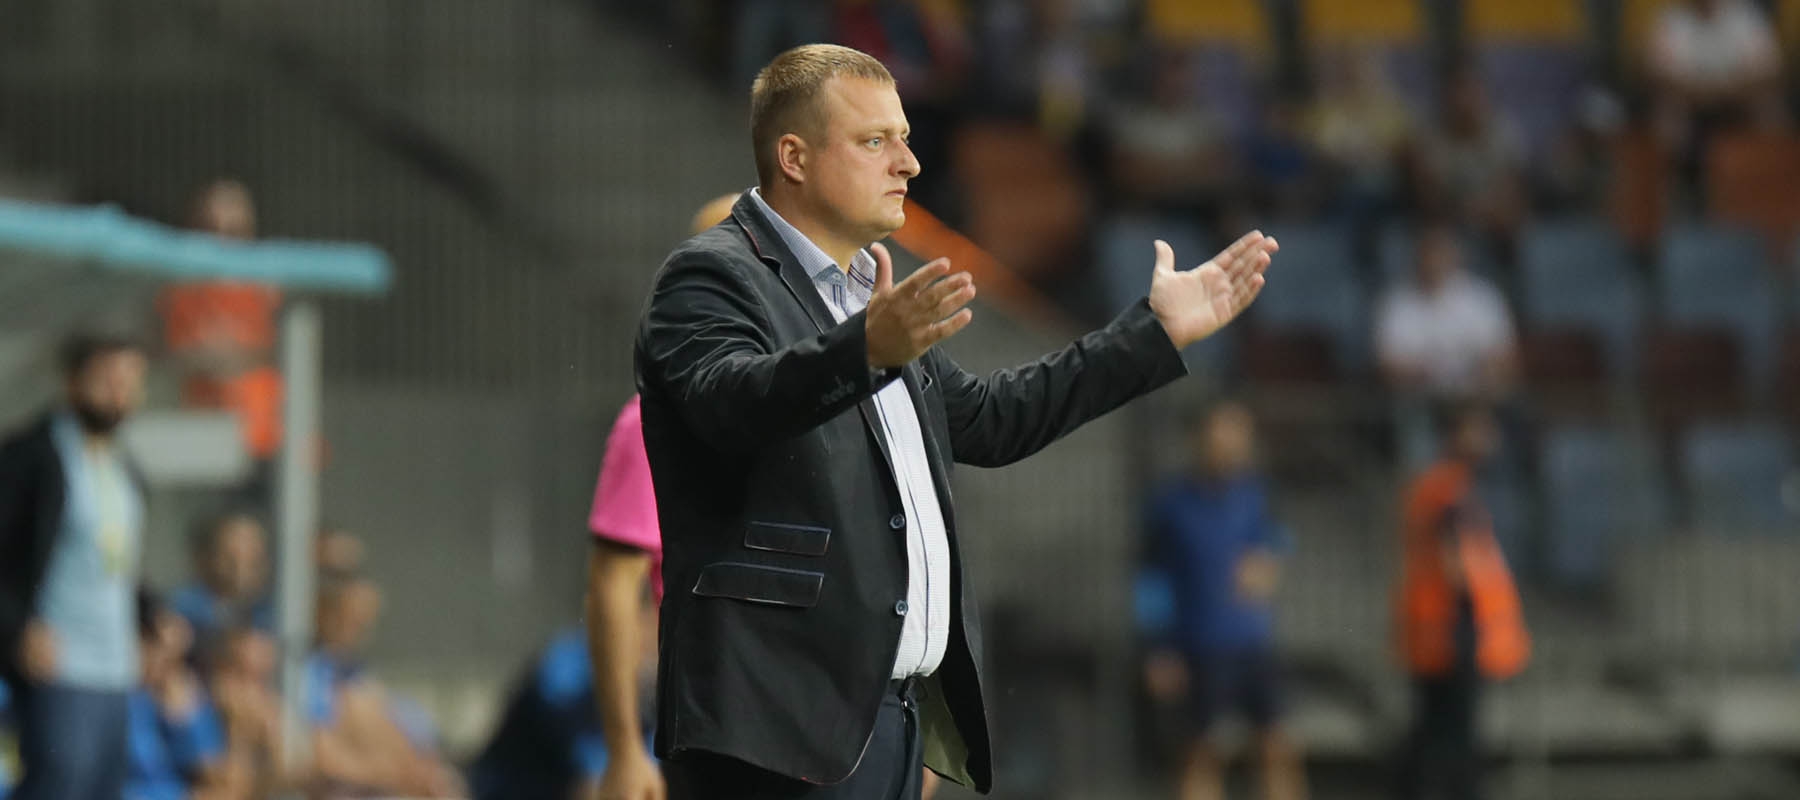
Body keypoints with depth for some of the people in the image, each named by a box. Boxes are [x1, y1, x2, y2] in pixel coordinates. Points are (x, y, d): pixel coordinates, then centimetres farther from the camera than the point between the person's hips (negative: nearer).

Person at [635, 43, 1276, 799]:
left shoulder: (869, 292, 22)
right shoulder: (711, 277, -6)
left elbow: (987, 421, 30)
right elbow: (732, 398, -27)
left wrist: (1158, 331, 30)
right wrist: (868, 350, -45)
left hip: (895, 719, 9)